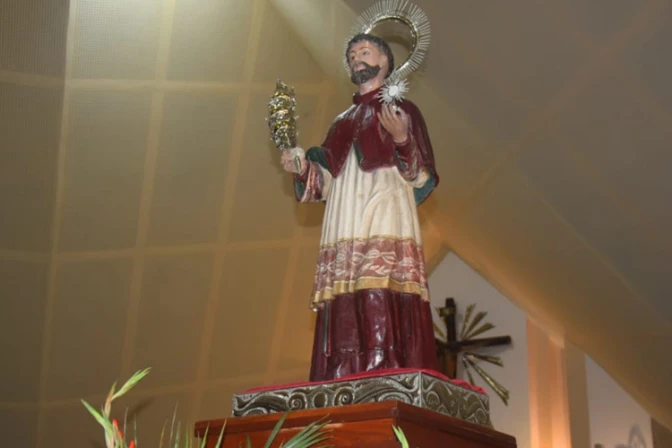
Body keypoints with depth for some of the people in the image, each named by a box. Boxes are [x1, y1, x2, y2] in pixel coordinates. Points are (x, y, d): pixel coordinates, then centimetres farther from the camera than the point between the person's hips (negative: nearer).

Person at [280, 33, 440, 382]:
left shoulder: (402, 111, 12)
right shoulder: (342, 122, 25)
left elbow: (422, 177, 1)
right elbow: (328, 181, 18)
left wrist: (402, 140, -16)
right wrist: (302, 168, -1)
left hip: (386, 228, -4)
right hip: (343, 234, 5)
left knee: (384, 317, -16)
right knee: (344, 323, -5)